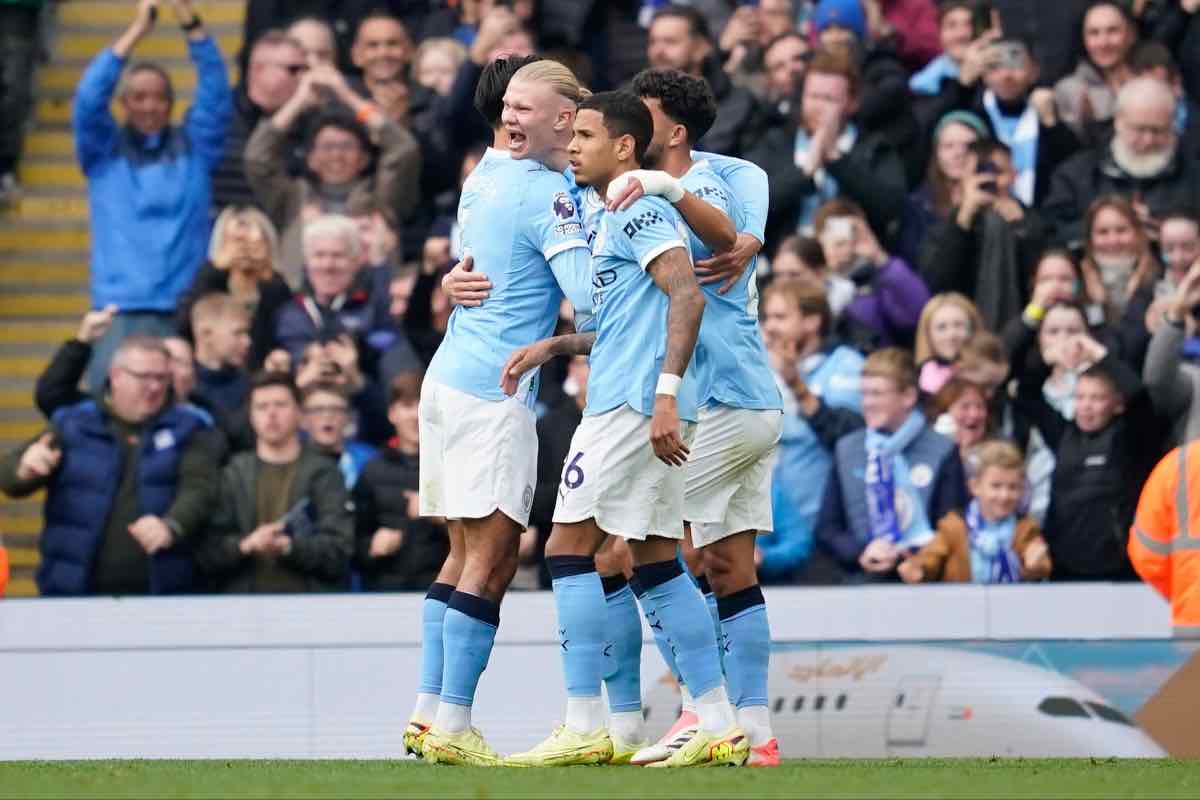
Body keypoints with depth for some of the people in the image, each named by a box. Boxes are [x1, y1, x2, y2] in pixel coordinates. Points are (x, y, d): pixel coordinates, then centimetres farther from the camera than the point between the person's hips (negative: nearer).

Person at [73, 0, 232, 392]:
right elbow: (88, 100, -6)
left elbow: (215, 93, -1)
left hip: (185, 309, 1)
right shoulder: (105, 151, 10)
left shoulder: (193, 149, 11)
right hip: (120, 310, 0)